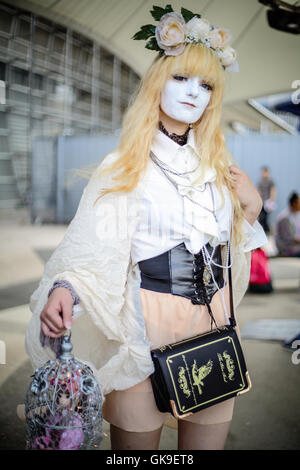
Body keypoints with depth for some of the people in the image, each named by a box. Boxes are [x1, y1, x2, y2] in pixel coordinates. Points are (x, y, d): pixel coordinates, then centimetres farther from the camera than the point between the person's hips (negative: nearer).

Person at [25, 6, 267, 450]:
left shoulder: (218, 165, 11)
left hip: (214, 321, 5)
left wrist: (251, 209, 1)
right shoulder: (125, 167, -3)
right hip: (146, 324, -4)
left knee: (209, 439, 13)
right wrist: (65, 289, -33)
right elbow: (92, 245, -15)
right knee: (135, 441, 7)